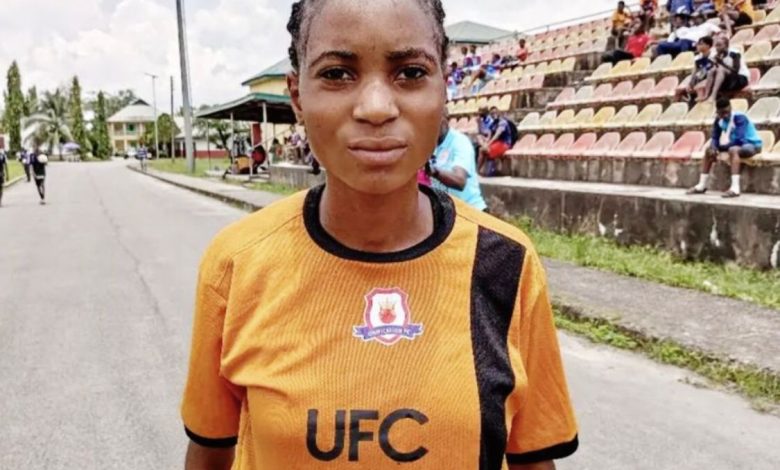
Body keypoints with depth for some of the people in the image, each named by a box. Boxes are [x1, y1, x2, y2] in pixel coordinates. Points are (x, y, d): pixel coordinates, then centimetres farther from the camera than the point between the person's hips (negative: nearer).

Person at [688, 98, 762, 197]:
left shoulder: (739, 118, -25)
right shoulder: (719, 120, -5)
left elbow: (739, 140, -33)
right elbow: (715, 138, 2)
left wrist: (719, 148, -26)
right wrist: (713, 148, -20)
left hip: (753, 144, -8)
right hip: (736, 145, 8)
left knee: (733, 150, -37)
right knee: (709, 150, 2)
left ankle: (735, 189, -46)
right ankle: (701, 186, 4)